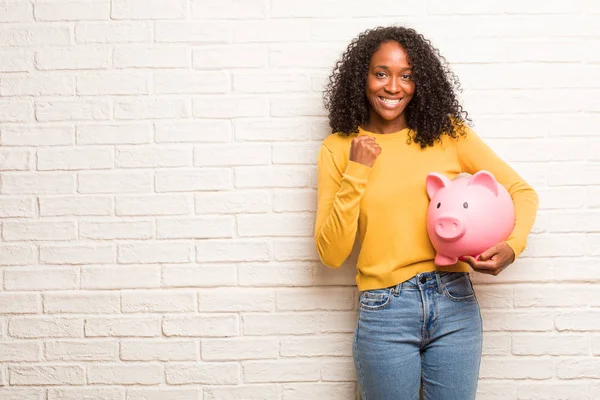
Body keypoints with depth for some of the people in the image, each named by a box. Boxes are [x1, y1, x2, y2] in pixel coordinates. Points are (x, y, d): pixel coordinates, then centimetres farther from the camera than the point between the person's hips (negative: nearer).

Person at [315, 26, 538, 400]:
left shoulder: (447, 132, 1)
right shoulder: (338, 148, 0)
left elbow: (522, 191, 5)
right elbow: (331, 254, -3)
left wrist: (512, 246, -14)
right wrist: (356, 173, -12)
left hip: (455, 304, 1)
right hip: (383, 311, -1)